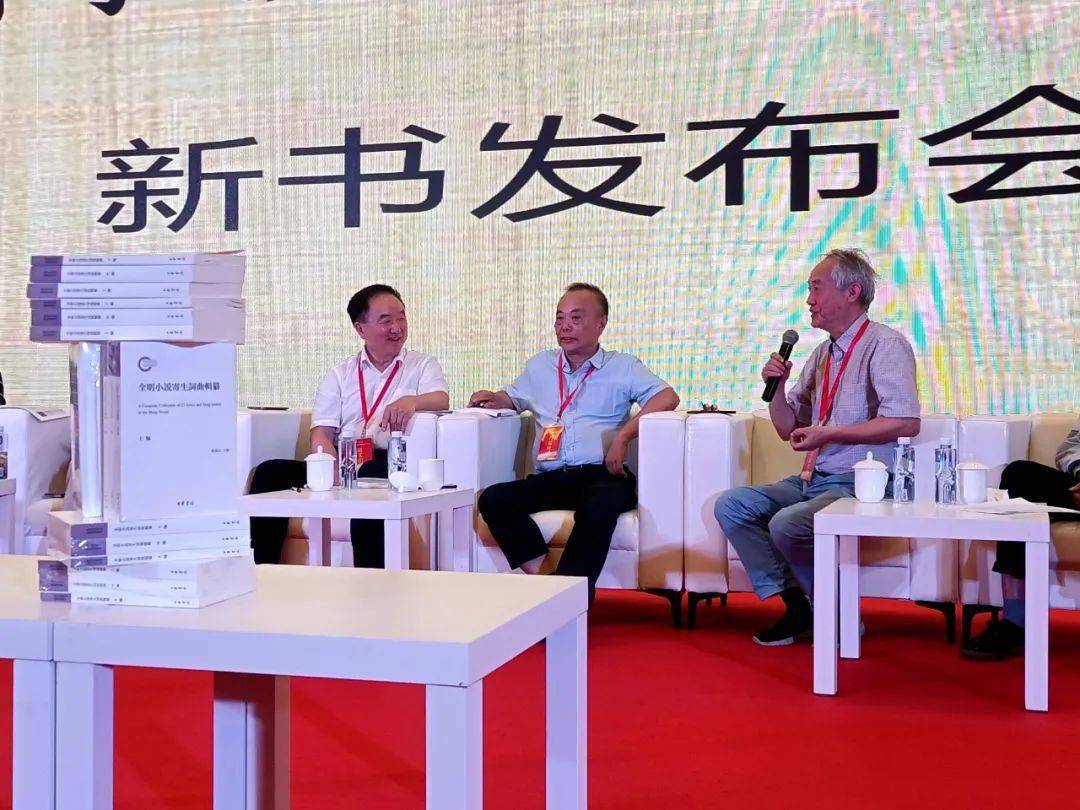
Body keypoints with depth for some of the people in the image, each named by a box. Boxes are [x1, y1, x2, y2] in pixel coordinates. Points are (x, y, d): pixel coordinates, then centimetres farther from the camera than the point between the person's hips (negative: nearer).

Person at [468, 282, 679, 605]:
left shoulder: (622, 366, 12)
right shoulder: (539, 366, 26)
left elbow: (668, 397, -2)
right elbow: (512, 398, 39)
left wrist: (623, 436, -14)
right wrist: (492, 398, 13)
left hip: (602, 473, -4)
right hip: (549, 478, 4)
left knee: (598, 506, -39)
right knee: (493, 499, -23)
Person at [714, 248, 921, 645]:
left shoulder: (885, 345, -8)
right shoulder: (822, 353, 18)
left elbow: (905, 422, -23)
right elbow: (789, 428, 23)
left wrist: (828, 434, -22)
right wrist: (776, 386, 4)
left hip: (858, 483, -9)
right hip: (813, 480, 9)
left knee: (786, 523, -31)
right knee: (730, 505, -4)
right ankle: (797, 605, -3)